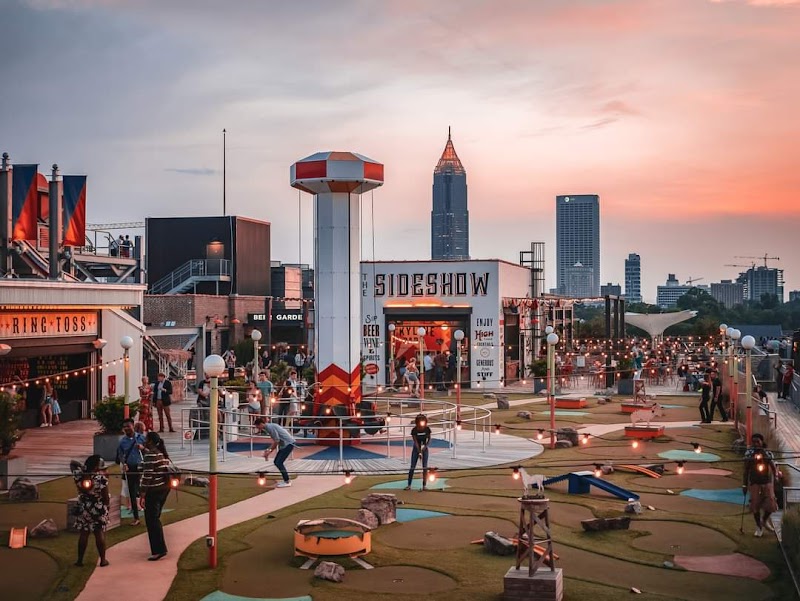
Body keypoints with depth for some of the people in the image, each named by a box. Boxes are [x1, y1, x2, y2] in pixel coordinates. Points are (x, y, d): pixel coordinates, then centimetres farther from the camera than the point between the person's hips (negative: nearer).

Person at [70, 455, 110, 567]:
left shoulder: (80, 475, -7)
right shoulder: (101, 478, -18)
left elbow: (73, 463, 12)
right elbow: (105, 496, -13)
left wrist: (83, 467, 6)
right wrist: (108, 504, 4)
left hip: (83, 509, 3)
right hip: (98, 509, -3)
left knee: (83, 534, 9)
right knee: (100, 534, 5)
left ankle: (80, 560, 13)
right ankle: (103, 560, 11)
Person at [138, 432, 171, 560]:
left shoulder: (151, 454, -15)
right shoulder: (163, 453, 12)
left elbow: (147, 476, -19)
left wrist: (142, 495, -19)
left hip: (153, 490, -9)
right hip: (165, 488, 9)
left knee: (151, 520, -3)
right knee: (155, 519, 18)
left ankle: (158, 550, -4)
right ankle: (160, 548, 23)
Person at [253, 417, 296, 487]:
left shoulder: (270, 427, -16)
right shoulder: (267, 428, 13)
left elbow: (276, 440, -19)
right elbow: (275, 441, 16)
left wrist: (269, 451, -11)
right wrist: (268, 450, 7)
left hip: (288, 443, -10)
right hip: (284, 444, 10)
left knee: (279, 463, -11)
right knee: (276, 462, 10)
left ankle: (287, 482, -6)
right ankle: (286, 480, 17)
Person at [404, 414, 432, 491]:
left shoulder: (427, 429, -12)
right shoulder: (414, 430, -18)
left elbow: (429, 439, -1)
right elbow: (415, 441, -20)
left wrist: (426, 445, -20)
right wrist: (419, 451, -27)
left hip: (424, 449, 1)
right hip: (416, 449, -1)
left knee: (425, 467, -2)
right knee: (412, 467, -2)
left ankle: (424, 485, 4)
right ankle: (409, 485, 4)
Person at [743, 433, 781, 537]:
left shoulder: (768, 453, 3)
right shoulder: (749, 453, 1)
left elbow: (773, 467, 3)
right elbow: (746, 470, 4)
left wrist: (777, 474, -19)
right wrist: (744, 484, 3)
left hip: (767, 482, 1)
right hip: (754, 483, -1)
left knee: (770, 504, -7)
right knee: (755, 505, -1)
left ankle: (765, 520, 25)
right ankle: (759, 528, 16)